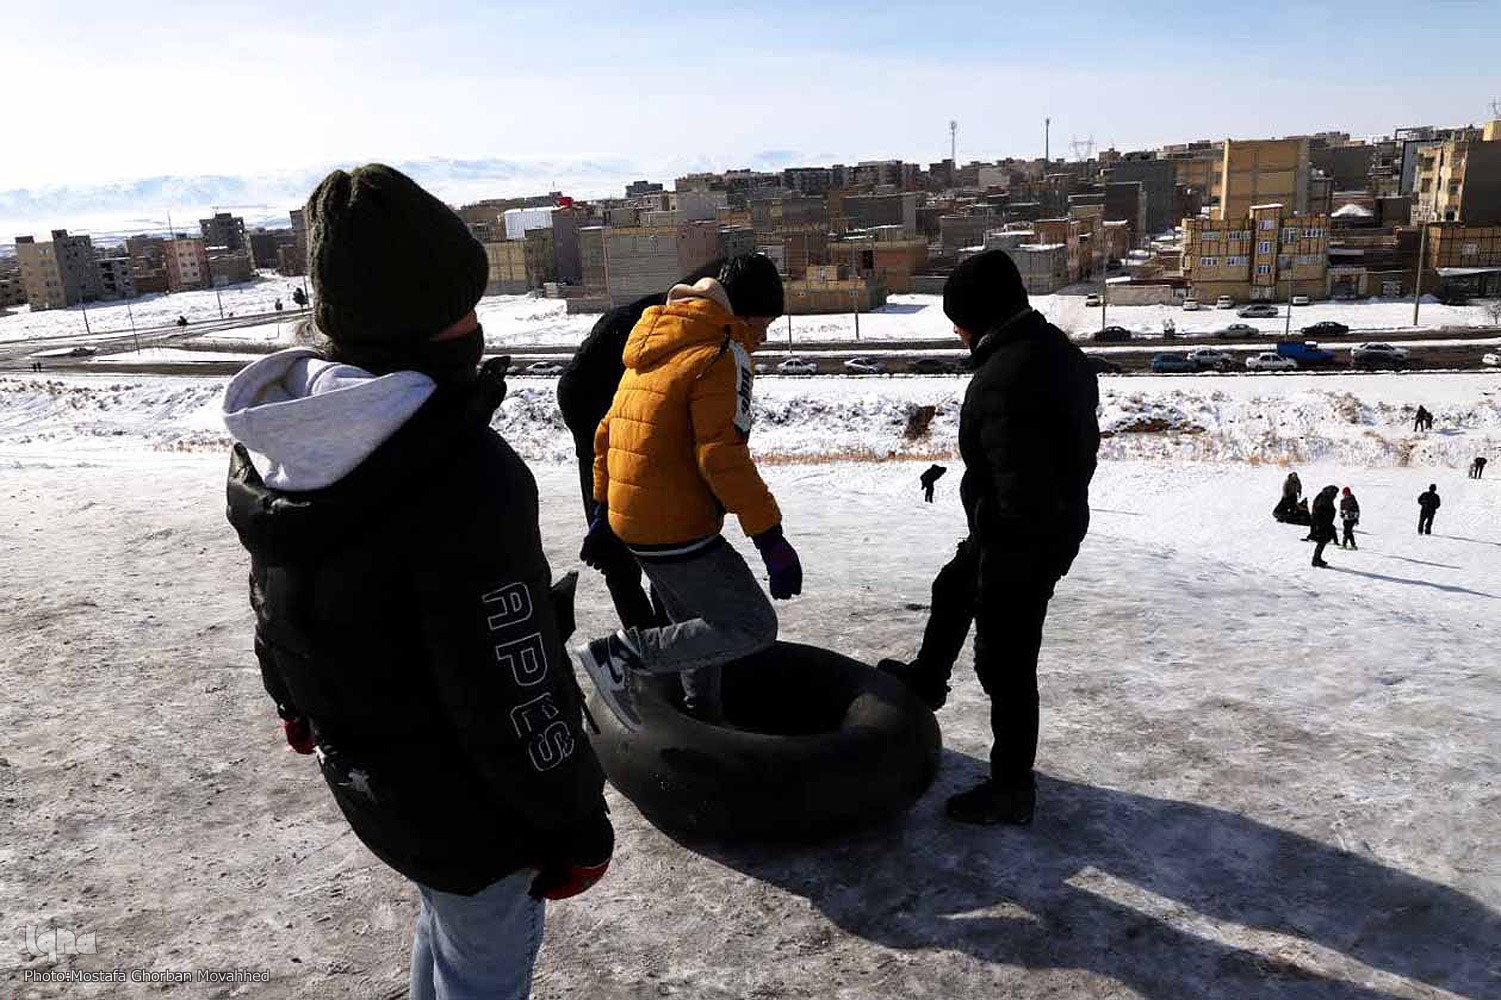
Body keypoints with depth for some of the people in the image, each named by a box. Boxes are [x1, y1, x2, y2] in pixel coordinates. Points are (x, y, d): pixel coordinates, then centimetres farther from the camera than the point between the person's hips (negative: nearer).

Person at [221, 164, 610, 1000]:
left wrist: (298, 704, 27)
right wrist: (576, 823, -13)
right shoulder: (463, 475, -34)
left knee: (447, 917, 31)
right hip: (464, 798, -7)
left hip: (360, 769, 8)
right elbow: (513, 692, -27)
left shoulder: (278, 441, -6)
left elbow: (277, 603, 10)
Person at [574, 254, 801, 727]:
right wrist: (771, 538, -20)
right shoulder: (723, 353, -14)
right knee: (752, 627, -2)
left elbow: (609, 432, 18)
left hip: (630, 518, 9)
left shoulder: (653, 345, 14)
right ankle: (621, 654, -6)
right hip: (678, 529, -9)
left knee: (700, 625, 22)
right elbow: (723, 457, -23)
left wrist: (604, 509, 24)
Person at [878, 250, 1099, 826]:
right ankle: (926, 679, 52)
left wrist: (1007, 573, -21)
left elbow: (1022, 489, -32)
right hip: (1061, 520, 10)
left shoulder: (1002, 379, -30)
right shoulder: (1060, 350, 2)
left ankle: (1012, 789, 21)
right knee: (952, 590, 29)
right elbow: (1080, 445, 12)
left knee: (1005, 663, 4)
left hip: (1019, 544, -10)